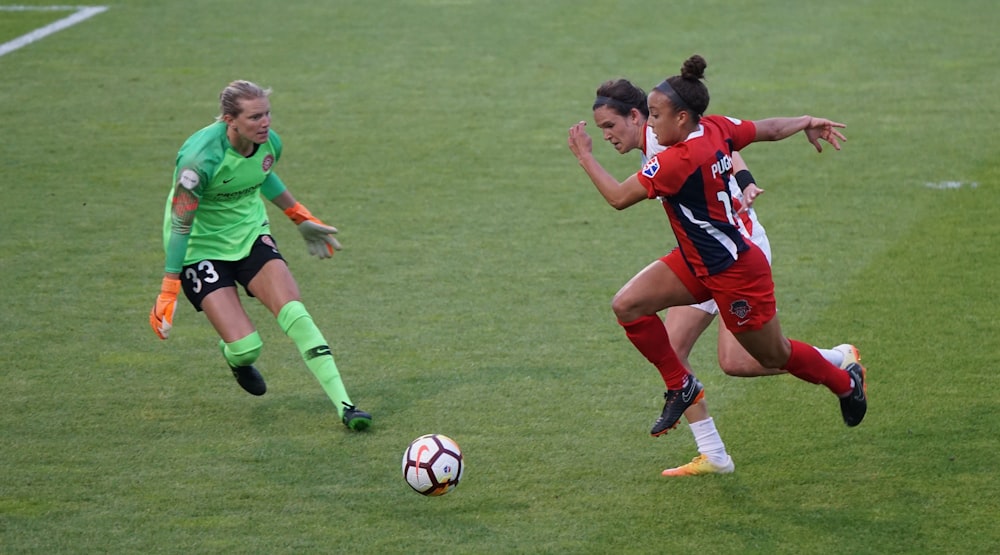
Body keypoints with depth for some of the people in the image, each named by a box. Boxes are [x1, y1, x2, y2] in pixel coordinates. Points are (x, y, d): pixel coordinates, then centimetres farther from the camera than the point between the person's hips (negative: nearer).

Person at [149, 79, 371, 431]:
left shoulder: (269, 143, -10)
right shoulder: (201, 157, -29)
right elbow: (179, 225, -22)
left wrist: (302, 219, 25)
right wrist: (169, 291, -21)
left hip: (251, 234, 5)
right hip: (200, 248, -5)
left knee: (294, 313, -17)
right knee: (246, 346, -15)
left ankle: (344, 405, -14)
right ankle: (234, 357, 26)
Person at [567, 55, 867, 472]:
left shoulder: (679, 160, -31)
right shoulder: (716, 128, -6)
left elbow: (619, 197, -25)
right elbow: (769, 129, 8)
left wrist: (584, 157, -13)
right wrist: (808, 122, 28)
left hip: (734, 272, -9)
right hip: (698, 261, 9)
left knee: (774, 355, 13)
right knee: (627, 306, -5)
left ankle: (846, 381, 39)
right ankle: (681, 386, 11)